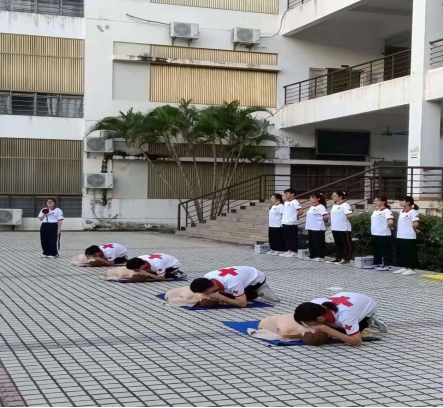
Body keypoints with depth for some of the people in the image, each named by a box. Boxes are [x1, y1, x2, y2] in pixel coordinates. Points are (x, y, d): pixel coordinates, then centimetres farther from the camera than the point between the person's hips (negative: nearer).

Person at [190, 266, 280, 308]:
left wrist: (221, 297, -37)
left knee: (228, 297, -18)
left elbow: (243, 303, -34)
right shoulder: (207, 277, -21)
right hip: (248, 273, 8)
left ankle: (258, 293, 0)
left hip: (257, 279, -8)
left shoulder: (232, 283, -42)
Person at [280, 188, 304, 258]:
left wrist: (296, 216, -8)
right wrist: (284, 218, 12)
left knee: (293, 238, -2)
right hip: (285, 223, 9)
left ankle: (294, 252, 3)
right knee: (286, 238, 13)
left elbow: (301, 211, -20)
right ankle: (289, 251, 21)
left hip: (292, 224, -9)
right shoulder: (286, 202, 14)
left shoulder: (295, 202, -12)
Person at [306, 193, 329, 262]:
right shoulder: (311, 207, 16)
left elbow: (326, 216, -19)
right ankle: (313, 255, 20)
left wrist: (321, 220, -7)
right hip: (310, 228, 9)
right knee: (311, 242, 12)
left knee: (319, 242, -4)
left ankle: (320, 256, 0)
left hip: (318, 228, -9)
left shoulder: (320, 207, -11)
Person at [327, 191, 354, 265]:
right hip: (335, 228, 9)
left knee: (347, 244, -1)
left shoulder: (345, 205, -13)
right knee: (338, 244, 14)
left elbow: (349, 215, -23)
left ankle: (346, 259, 0)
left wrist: (345, 219, -8)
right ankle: (338, 258, 21)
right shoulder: (334, 205, 15)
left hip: (344, 228, -9)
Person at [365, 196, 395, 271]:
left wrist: (390, 227, -8)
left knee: (386, 250, -2)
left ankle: (387, 265, 2)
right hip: (375, 234, 9)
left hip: (384, 235, -9)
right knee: (376, 250, 15)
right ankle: (376, 263, 25)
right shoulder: (375, 211, 14)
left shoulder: (386, 211, -14)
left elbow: (390, 221, -25)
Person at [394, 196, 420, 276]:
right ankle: (404, 268, 20)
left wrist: (415, 230, -2)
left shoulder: (412, 211, -10)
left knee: (410, 254, -3)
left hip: (409, 237, -9)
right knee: (401, 253, 12)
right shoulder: (402, 212, 15)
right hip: (400, 236, 9)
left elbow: (416, 224, -19)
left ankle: (411, 269, 2)